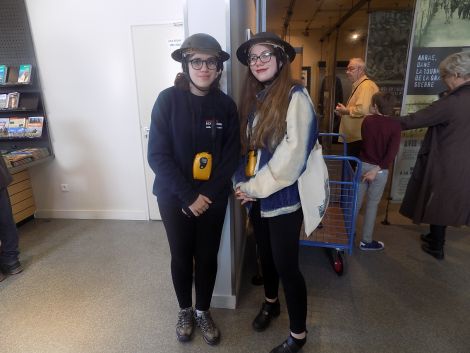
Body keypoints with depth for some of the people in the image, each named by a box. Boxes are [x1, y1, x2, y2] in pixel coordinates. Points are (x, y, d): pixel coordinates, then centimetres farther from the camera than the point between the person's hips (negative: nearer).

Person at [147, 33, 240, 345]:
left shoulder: (226, 104, -3)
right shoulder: (168, 100, -10)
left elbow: (232, 156, -3)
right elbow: (157, 155, -13)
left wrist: (206, 194, -13)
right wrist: (188, 196, -17)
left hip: (213, 198, 2)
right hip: (174, 197, -1)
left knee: (208, 257, 12)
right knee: (181, 256, 14)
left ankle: (203, 311, 38)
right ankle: (185, 310, 40)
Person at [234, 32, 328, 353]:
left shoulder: (295, 97, -13)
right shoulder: (254, 98, 8)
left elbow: (292, 155, -21)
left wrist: (253, 187, -15)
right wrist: (242, 182, -1)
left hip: (284, 197, -6)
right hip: (257, 196, 7)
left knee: (286, 264, 4)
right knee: (266, 254, 21)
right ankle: (270, 303, 47)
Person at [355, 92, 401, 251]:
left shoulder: (367, 120, -3)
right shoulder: (395, 126, -9)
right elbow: (392, 153, -17)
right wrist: (377, 169, -17)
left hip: (363, 165, 2)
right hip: (381, 170, -2)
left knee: (356, 201, 13)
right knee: (372, 205, 7)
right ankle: (366, 241, 16)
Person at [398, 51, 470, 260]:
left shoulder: (452, 102, -23)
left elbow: (415, 120, -18)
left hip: (445, 164, -7)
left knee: (437, 203, 10)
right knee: (447, 203, 21)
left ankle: (436, 247, 24)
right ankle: (437, 237, 39)